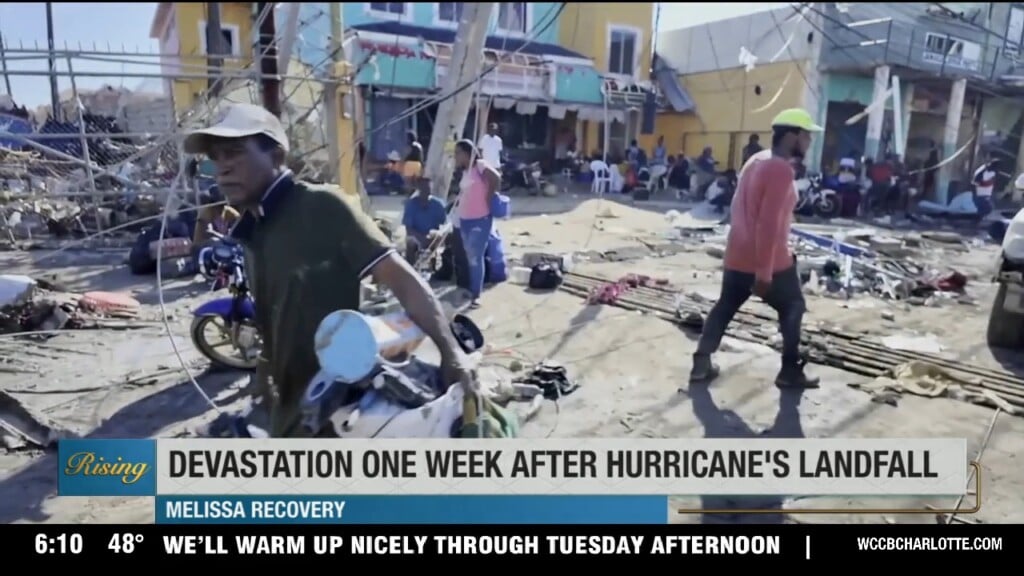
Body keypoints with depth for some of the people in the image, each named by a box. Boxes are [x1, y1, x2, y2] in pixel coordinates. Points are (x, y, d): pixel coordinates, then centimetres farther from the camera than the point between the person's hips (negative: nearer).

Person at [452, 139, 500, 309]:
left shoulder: (480, 166, -11)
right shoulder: (465, 171, 14)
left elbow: (496, 178, -24)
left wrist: (488, 199, -15)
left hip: (480, 220, -8)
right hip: (464, 220, 8)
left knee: (476, 258, -7)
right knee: (469, 258, 15)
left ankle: (476, 295, 0)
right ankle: (471, 290, 27)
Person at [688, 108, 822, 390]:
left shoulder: (755, 161, 9)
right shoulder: (781, 169, -19)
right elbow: (769, 224, -24)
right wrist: (764, 272, -23)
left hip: (737, 256, 8)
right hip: (770, 261, -7)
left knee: (724, 308, 16)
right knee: (792, 309, 13)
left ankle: (701, 364, 16)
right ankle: (790, 372, 18)